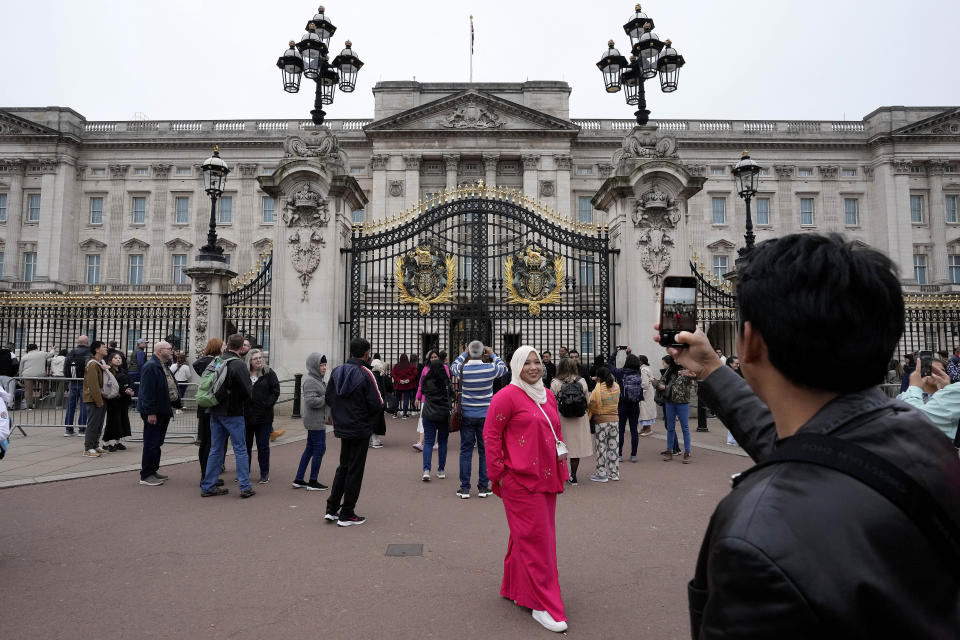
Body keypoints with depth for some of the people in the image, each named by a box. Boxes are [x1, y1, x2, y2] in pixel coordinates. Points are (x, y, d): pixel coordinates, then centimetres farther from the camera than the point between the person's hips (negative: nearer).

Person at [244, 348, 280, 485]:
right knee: (245, 445, 12)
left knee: (263, 446, 5)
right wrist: (241, 406, -5)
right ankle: (244, 472, 25)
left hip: (264, 417, -2)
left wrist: (267, 405, -10)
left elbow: (275, 391, -2)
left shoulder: (269, 373, 0)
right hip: (246, 416, 2)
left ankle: (265, 474, 15)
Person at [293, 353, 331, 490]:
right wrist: (327, 398, -17)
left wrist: (328, 415, 20)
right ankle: (313, 482, 7)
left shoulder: (317, 379, 16)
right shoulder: (310, 381, -16)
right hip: (316, 422, -10)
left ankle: (298, 480, 22)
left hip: (316, 421, 10)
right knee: (320, 449, -3)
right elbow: (311, 401, -26)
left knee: (309, 449, 14)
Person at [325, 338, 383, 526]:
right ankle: (346, 515, 11)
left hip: (342, 427, 6)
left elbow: (328, 398, 7)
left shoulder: (337, 371, 2)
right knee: (355, 470, 4)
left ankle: (332, 509, 22)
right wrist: (369, 414, 2)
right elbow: (377, 405, -19)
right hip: (360, 429, -6)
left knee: (343, 467, 20)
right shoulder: (366, 374, -17)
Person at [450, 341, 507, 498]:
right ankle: (483, 487, 15)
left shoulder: (462, 369, -9)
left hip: (467, 415, 0)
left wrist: (465, 354, 23)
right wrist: (492, 354, 22)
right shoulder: (490, 369, -11)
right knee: (485, 451, 9)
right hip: (486, 415, 0)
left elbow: (453, 366, 15)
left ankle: (464, 488, 11)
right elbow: (504, 367, 12)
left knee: (466, 451, 7)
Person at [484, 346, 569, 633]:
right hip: (521, 480, -7)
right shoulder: (507, 396, -10)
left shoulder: (547, 396, 13)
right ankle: (544, 606, 9)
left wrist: (561, 451, 12)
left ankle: (515, 588, 35)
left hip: (546, 478, 8)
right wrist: (498, 473, -10)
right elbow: (491, 435, -10)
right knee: (535, 539, -2)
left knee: (526, 536, 17)